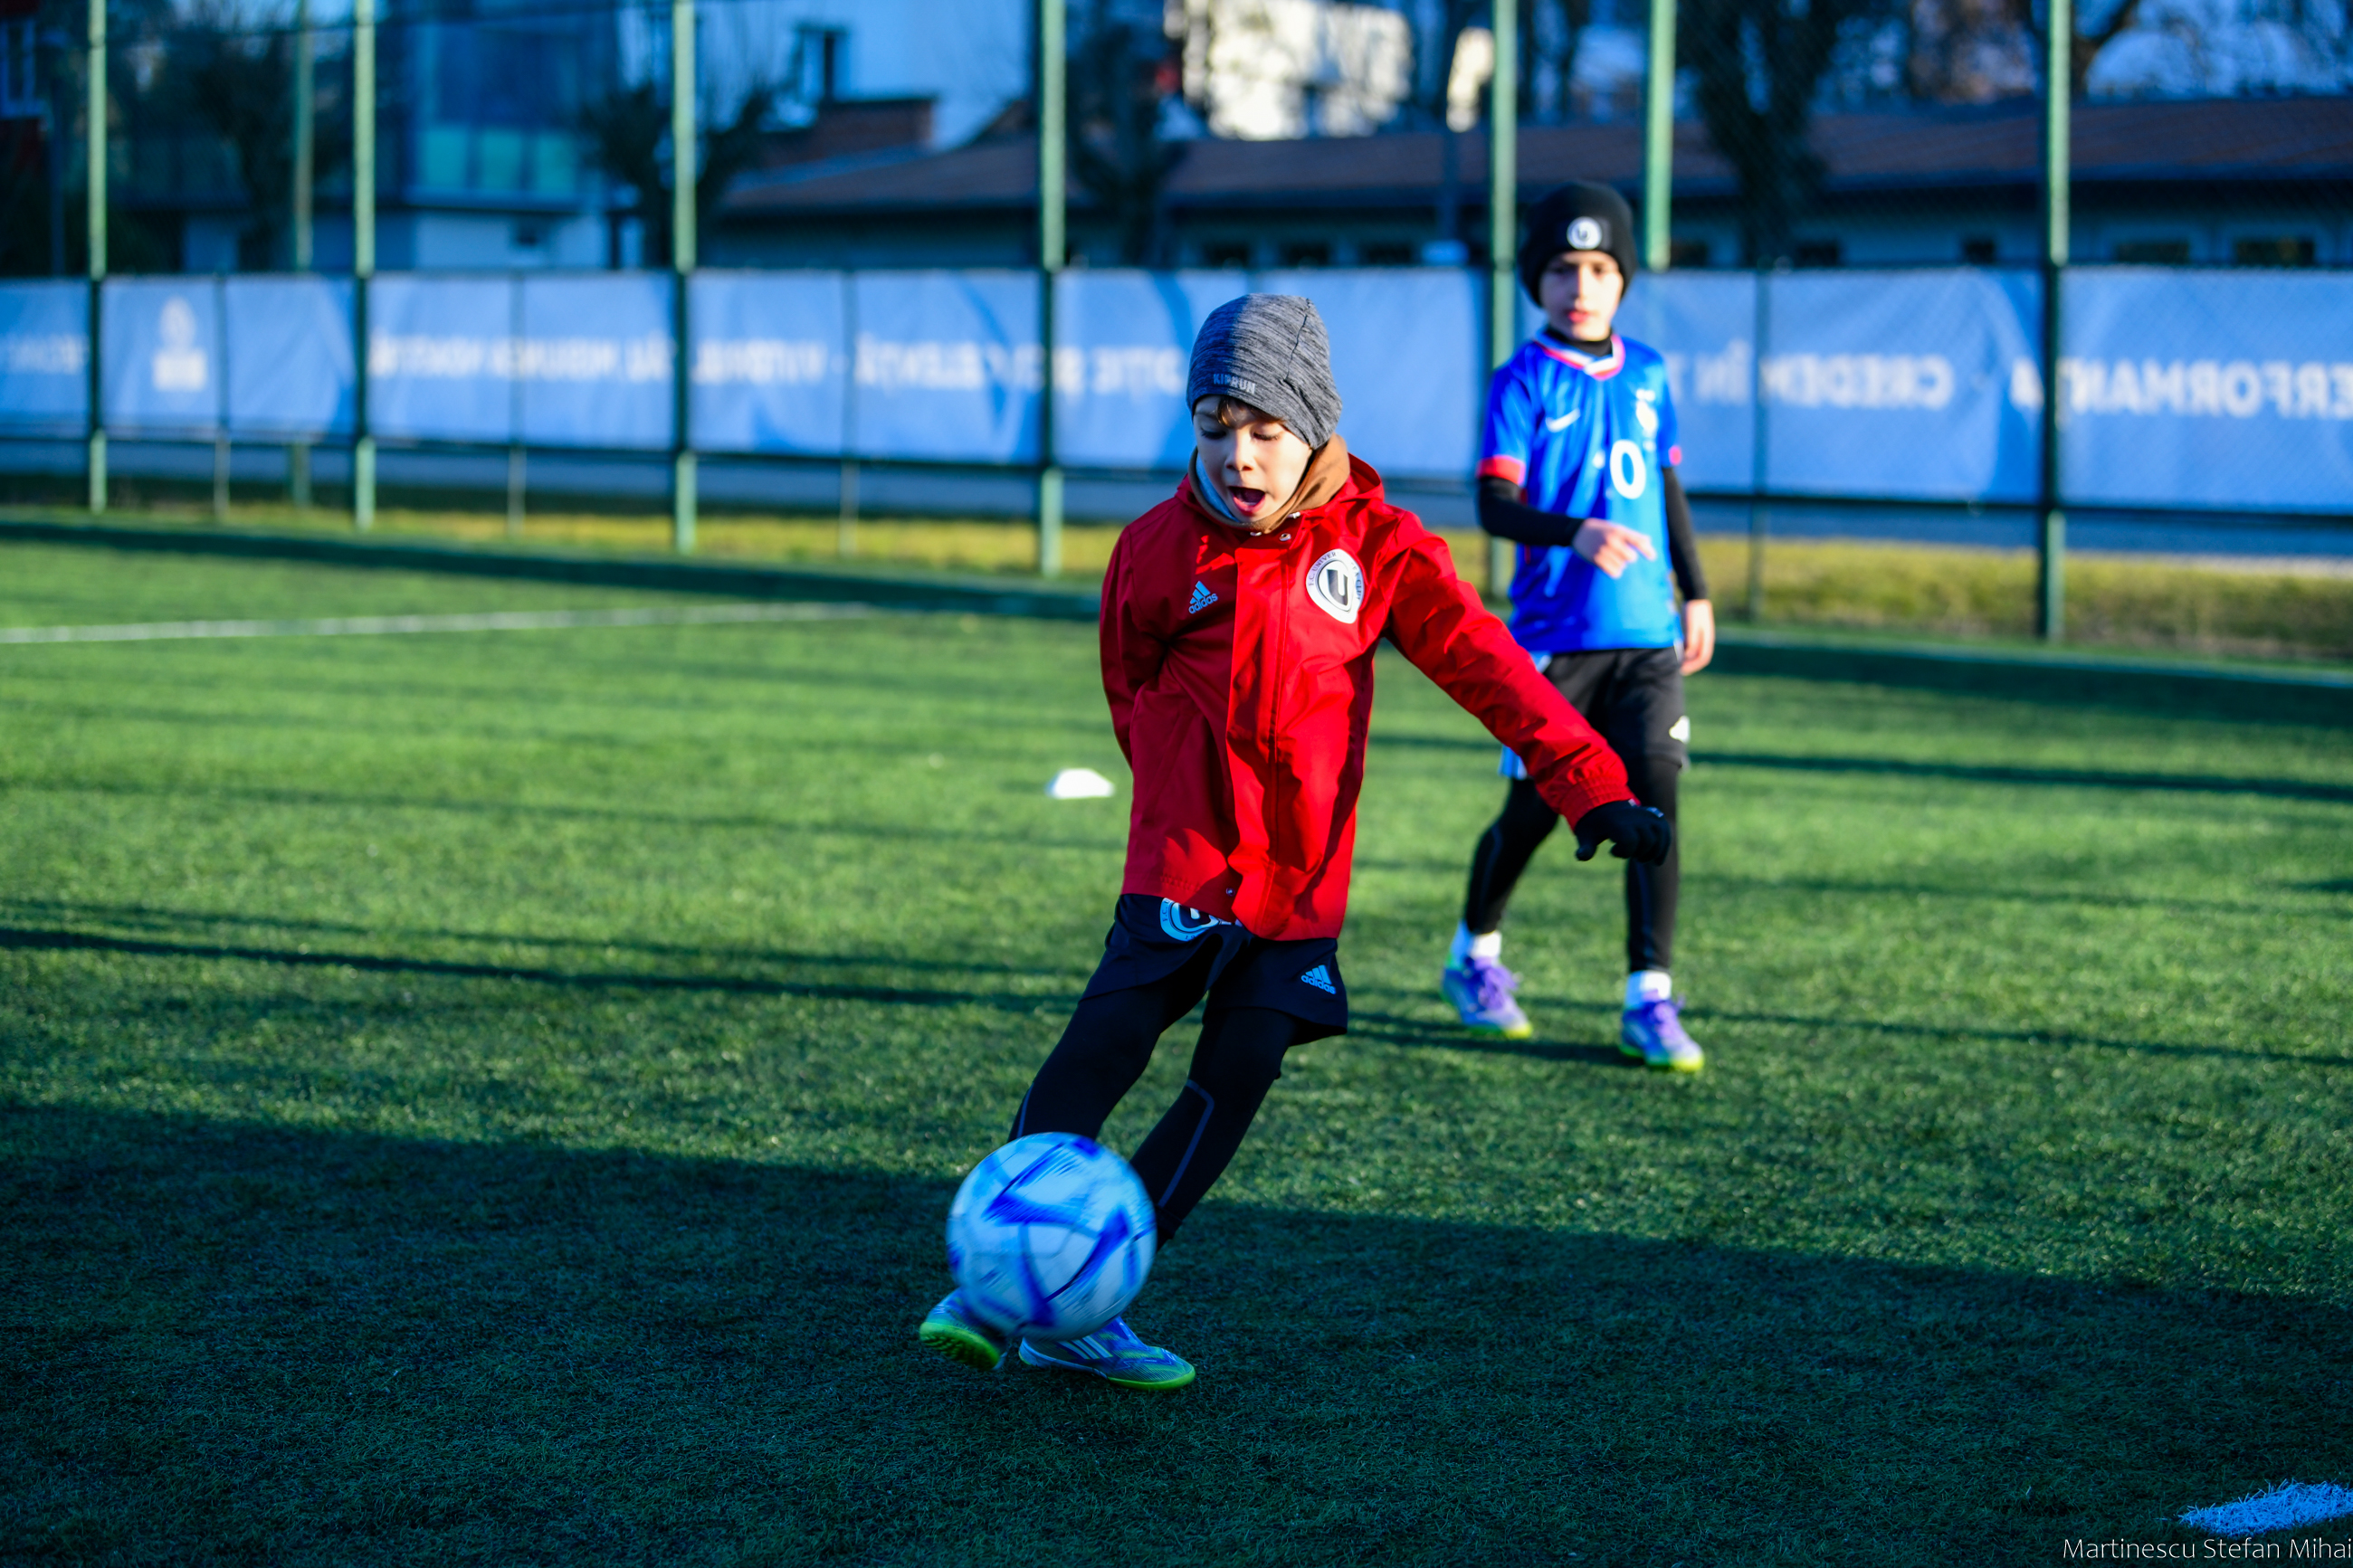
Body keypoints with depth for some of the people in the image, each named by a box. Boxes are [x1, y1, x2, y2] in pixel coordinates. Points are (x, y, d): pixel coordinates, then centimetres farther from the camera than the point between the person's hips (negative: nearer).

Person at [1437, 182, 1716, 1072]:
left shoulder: (1647, 374, 10)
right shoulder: (1522, 381, -6)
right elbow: (1494, 505, -18)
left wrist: (1695, 594, 19)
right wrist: (1576, 533, -35)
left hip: (1646, 634, 4)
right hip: (1554, 637, -4)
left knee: (1653, 805, -7)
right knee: (1537, 809, 5)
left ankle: (1649, 1000, -3)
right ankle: (1475, 957, 30)